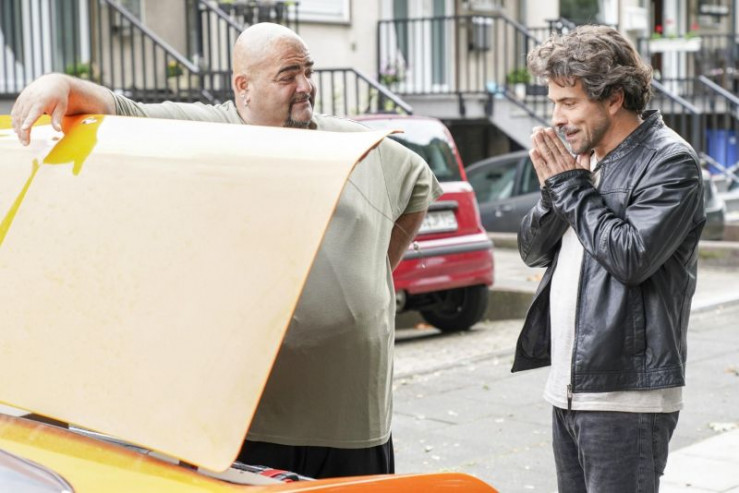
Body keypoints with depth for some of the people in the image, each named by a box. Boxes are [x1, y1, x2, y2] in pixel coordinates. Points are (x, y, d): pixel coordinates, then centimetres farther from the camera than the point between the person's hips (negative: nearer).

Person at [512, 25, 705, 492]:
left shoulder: (670, 161, -9)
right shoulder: (583, 156, 12)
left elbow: (631, 256, -21)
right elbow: (532, 250, 13)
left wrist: (572, 186, -11)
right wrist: (554, 188, -5)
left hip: (626, 395, -7)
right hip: (569, 386, 8)